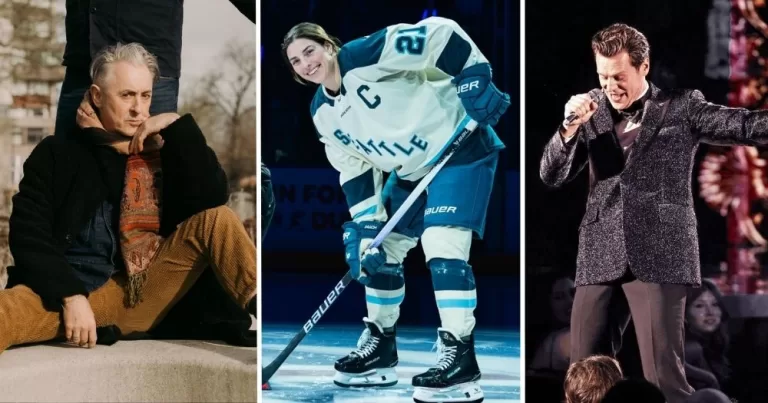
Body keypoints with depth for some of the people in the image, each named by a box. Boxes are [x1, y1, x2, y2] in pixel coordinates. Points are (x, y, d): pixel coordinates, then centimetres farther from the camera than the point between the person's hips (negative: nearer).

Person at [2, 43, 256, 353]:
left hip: (137, 296, 3)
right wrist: (71, 296, -15)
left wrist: (177, 126, -5)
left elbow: (212, 196, -4)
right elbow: (28, 232, -1)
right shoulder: (58, 153, 9)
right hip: (60, 294, -3)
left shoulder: (161, 153, 14)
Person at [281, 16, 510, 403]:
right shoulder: (323, 114, 4)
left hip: (461, 149, -9)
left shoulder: (367, 55, -21)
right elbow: (354, 171, 4)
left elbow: (439, 34, -24)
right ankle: (380, 345, 27)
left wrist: (473, 78, -30)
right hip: (411, 171, 9)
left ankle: (460, 358, -20)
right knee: (381, 250, 11)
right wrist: (364, 227, -5)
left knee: (442, 245, -21)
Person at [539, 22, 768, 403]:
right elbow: (551, 176, 7)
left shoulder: (681, 105, 2)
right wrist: (570, 127, -10)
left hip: (659, 257, -4)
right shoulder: (591, 108, 11)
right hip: (600, 259, 4)